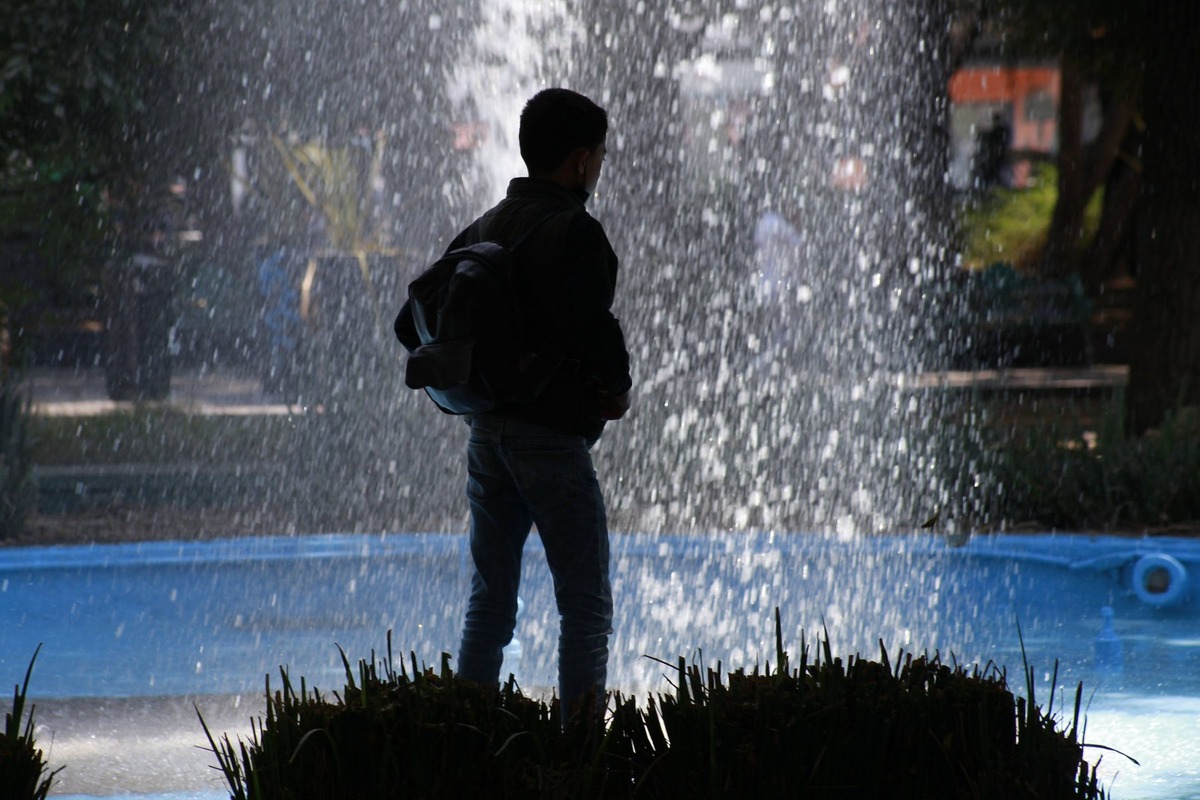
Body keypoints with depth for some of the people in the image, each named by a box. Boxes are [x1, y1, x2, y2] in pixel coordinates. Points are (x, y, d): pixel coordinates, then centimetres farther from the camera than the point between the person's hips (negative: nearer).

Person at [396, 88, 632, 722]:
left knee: (489, 602, 12)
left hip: (487, 431, 7)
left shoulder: (484, 230, 11)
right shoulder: (576, 233, -12)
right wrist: (618, 387, -6)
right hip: (553, 435, -7)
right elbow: (594, 329, -25)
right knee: (585, 605, -1)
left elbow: (412, 325, 13)